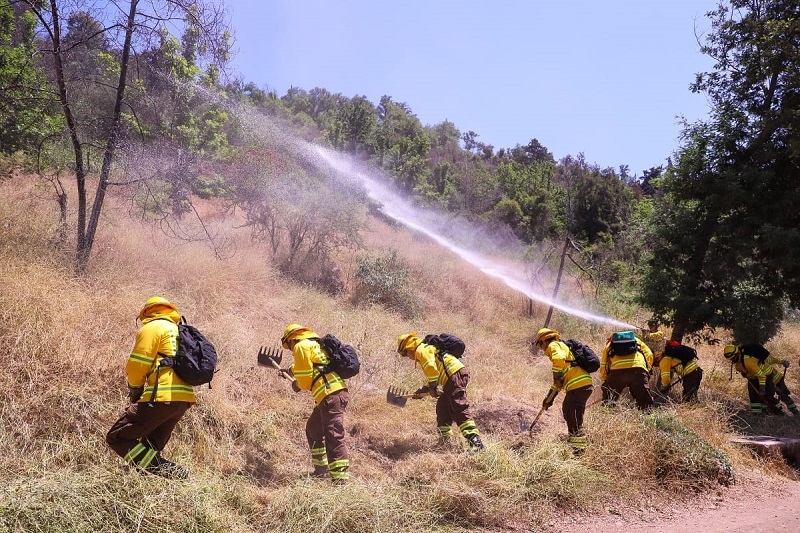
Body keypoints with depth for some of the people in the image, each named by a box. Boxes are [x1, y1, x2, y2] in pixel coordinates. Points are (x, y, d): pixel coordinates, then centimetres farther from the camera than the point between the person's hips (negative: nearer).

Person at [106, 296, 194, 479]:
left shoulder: (152, 327, 0)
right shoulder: (179, 330, 26)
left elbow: (138, 363, -6)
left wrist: (134, 389, 12)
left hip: (162, 397, -9)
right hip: (184, 398, 9)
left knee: (117, 437, -2)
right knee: (151, 447, 20)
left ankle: (165, 472, -14)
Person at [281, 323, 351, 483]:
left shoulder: (301, 346, -3)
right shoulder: (315, 344, 24)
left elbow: (305, 376, -7)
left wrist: (299, 386, 12)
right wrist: (294, 369, 39)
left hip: (330, 395, -10)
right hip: (337, 392, 10)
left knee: (333, 436, -12)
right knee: (313, 428, 23)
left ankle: (340, 477, -14)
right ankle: (321, 468, 30)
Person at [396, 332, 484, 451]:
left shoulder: (421, 350, 0)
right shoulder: (427, 350, 32)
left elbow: (432, 369, -15)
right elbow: (434, 376, 37)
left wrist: (433, 388, -10)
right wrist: (423, 390, 34)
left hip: (455, 375, -10)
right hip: (450, 379, 10)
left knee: (460, 409, -16)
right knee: (442, 408, 16)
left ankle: (475, 440, -24)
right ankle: (445, 439, 21)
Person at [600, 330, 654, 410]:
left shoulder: (609, 345, 31)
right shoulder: (636, 340, 35)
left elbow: (603, 367, 22)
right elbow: (649, 355, 20)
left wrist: (605, 381, 36)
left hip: (617, 371, 0)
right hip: (638, 369, 0)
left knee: (607, 402, 17)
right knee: (645, 403, 7)